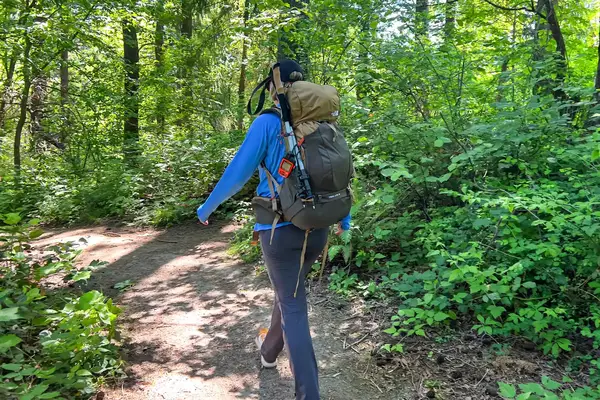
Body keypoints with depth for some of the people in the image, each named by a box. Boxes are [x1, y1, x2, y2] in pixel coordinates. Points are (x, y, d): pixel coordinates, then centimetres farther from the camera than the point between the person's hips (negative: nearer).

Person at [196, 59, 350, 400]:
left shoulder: (268, 122, -10)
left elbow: (239, 172, -8)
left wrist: (208, 207, 7)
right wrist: (344, 216, 22)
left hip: (280, 227, -5)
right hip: (318, 227, 5)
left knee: (294, 307, 2)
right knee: (289, 290, 25)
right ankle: (269, 351, 48)